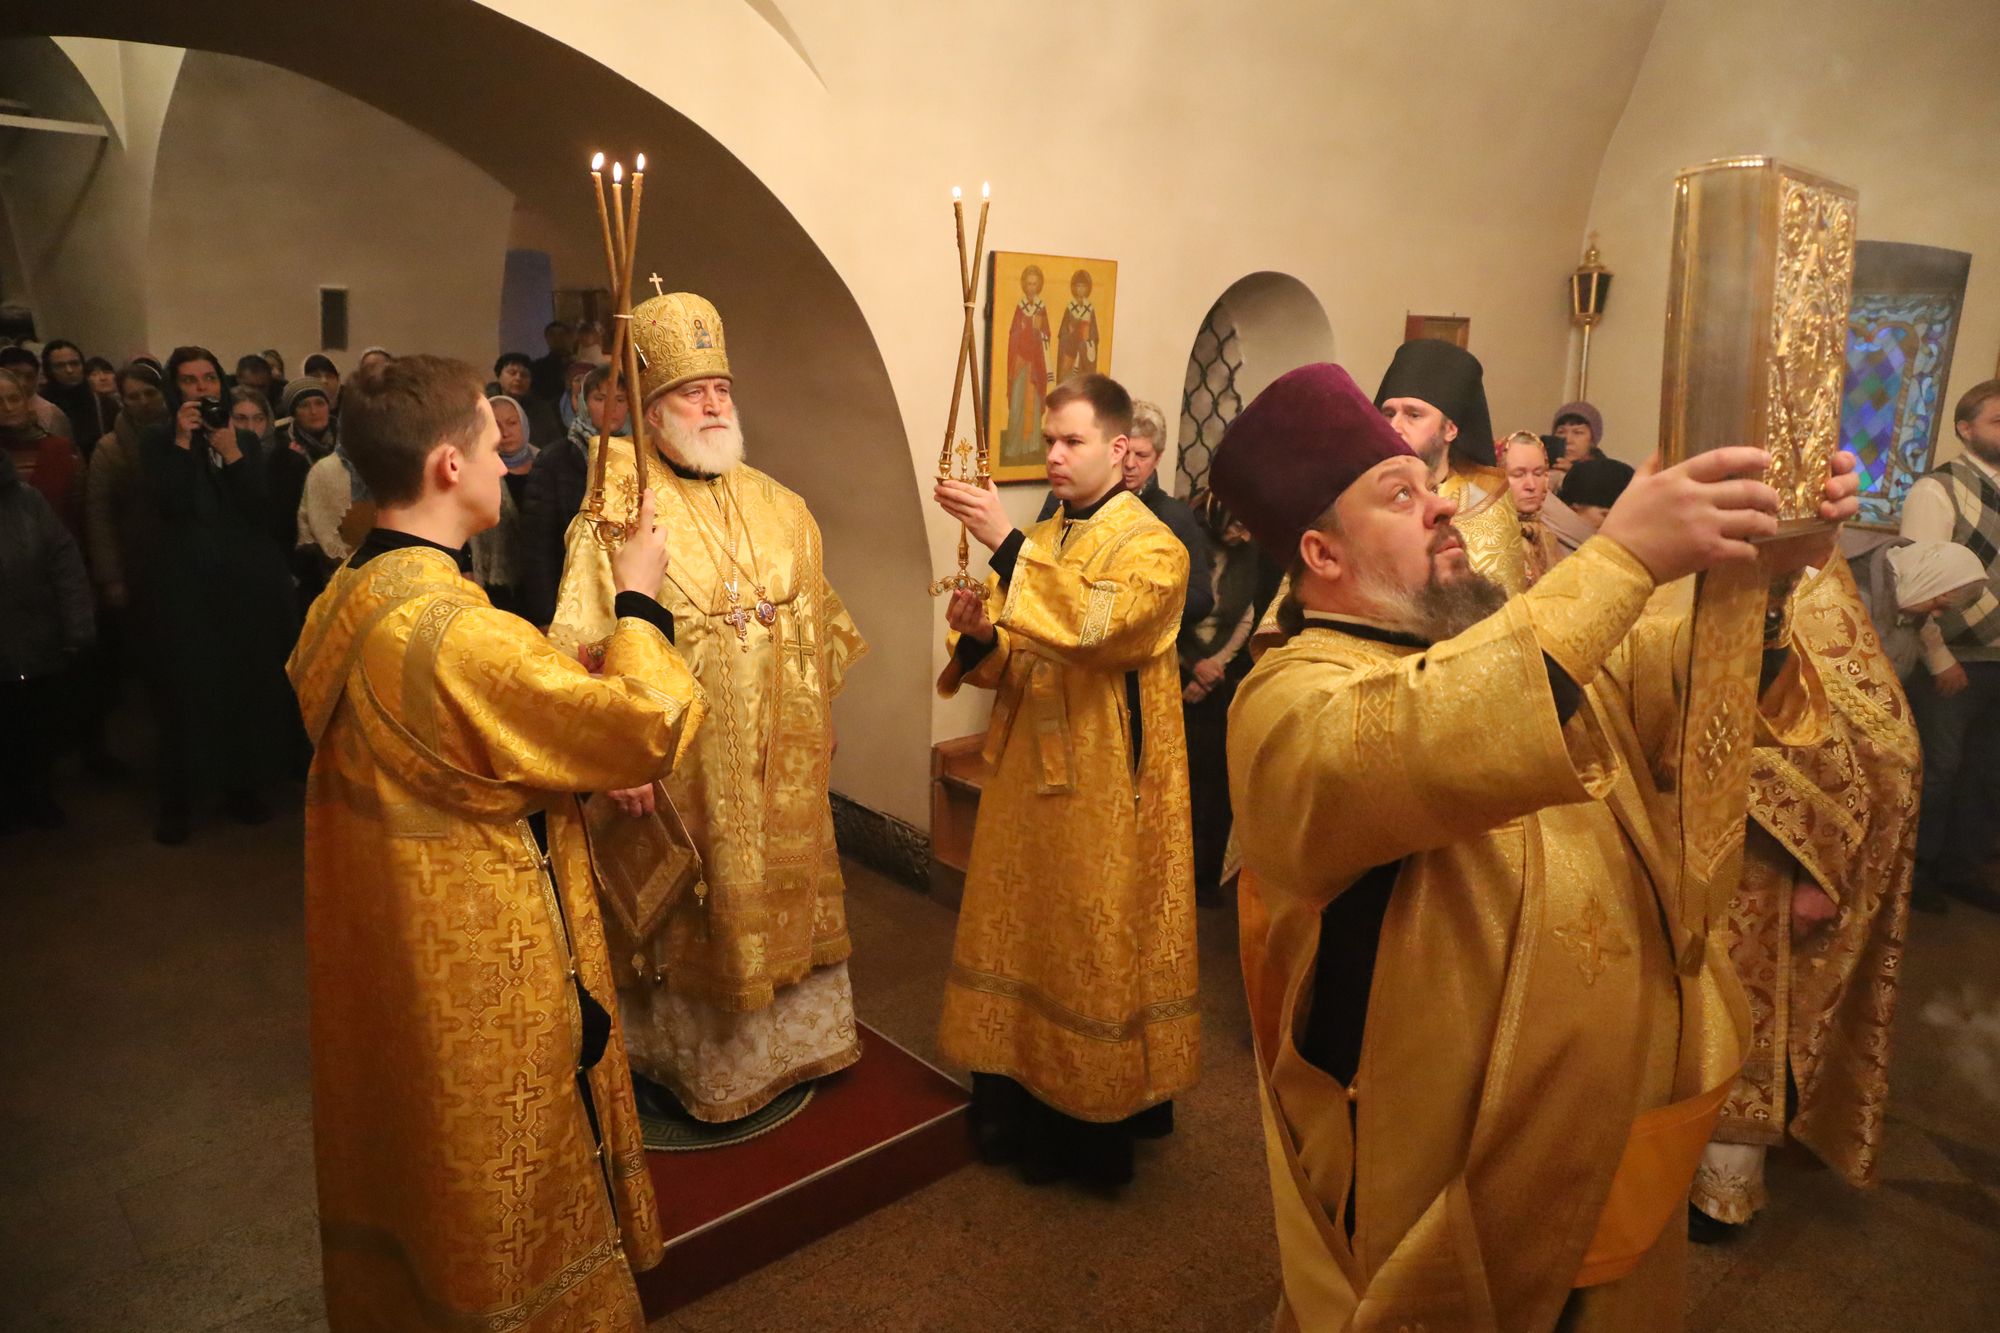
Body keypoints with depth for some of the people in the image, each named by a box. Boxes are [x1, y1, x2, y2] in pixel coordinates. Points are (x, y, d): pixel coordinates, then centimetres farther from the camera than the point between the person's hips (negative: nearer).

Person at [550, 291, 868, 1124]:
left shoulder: (781, 509, 6)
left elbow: (818, 626, 13)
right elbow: (585, 646, -17)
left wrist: (819, 721, 14)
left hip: (779, 762, 6)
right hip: (679, 763, -5)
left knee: (780, 900, 18)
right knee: (687, 918, 9)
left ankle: (784, 1039, 39)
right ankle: (675, 1057, 32)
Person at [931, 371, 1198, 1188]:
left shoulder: (1154, 547, -10)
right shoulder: (1035, 547, 11)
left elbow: (1097, 623, -30)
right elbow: (1001, 669, 9)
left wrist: (1007, 545, -33)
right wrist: (978, 638, -13)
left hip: (1105, 792, -6)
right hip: (1028, 780, 7)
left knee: (1098, 950, 4)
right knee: (1024, 935, 14)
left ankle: (1104, 1115, 23)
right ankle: (1028, 1101, 30)